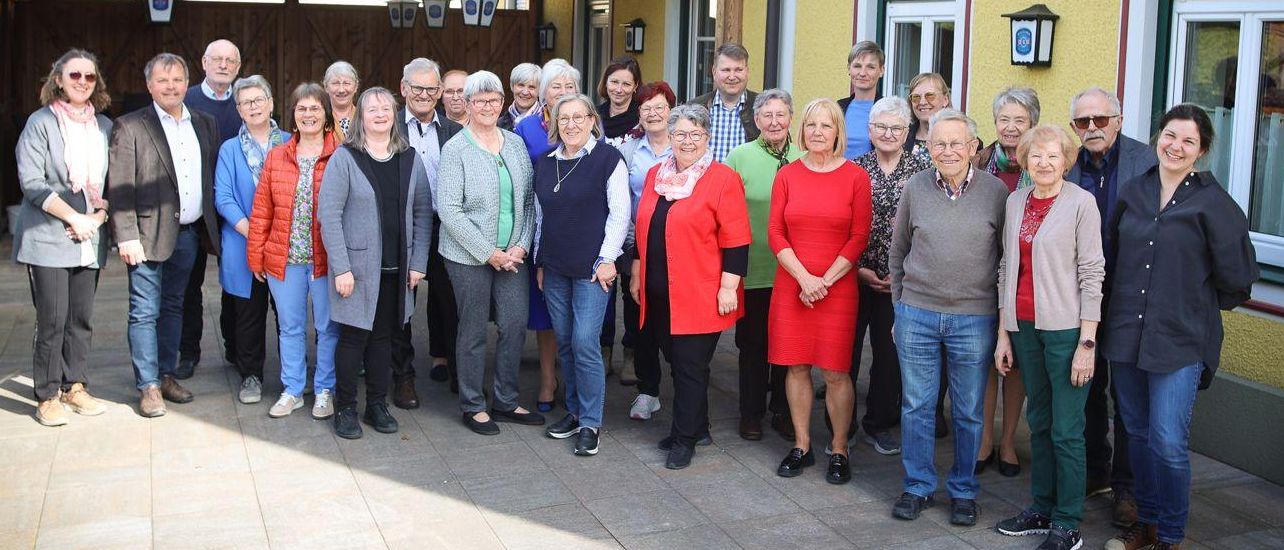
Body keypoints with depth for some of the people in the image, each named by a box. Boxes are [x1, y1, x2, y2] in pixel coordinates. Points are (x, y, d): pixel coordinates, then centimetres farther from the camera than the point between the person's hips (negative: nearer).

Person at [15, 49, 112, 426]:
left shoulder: (105, 126, 12)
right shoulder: (41, 122, -2)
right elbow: (31, 181, -9)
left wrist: (98, 217, -5)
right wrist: (74, 218, -14)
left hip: (90, 239, 4)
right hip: (48, 238, -4)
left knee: (82, 319, 8)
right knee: (52, 321, -3)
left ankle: (74, 386, 20)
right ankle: (47, 396, 7)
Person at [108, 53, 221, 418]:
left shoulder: (205, 125, 10)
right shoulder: (130, 127, -4)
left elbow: (214, 179, 11)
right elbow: (119, 189, -8)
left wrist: (212, 228, 3)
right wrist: (126, 237, -15)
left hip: (188, 233, 5)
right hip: (149, 233, -5)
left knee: (173, 307, 15)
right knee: (145, 312, 0)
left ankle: (167, 374, 25)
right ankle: (148, 386, 6)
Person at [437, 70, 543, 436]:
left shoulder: (515, 143, 8)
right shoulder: (455, 149, -7)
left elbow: (528, 200, 9)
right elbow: (450, 211, -12)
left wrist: (520, 246, -3)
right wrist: (489, 253, -14)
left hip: (512, 255, 5)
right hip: (469, 256, -4)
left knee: (516, 326, 4)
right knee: (473, 333, 4)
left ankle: (505, 402, 20)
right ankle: (473, 406, 18)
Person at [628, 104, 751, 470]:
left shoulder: (723, 179, -7)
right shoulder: (655, 175, 12)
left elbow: (736, 241, -10)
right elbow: (643, 230, 20)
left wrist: (728, 287, -13)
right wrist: (637, 274, 19)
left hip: (700, 295, -6)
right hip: (659, 293, 6)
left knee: (690, 365, -1)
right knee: (677, 362, 13)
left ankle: (684, 438, 12)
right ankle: (698, 427, 29)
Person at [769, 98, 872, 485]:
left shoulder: (855, 176, -1)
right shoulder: (787, 175, 5)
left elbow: (859, 238, -3)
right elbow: (775, 234, 2)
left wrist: (825, 281, -9)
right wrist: (804, 278, -9)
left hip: (838, 288, -2)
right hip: (791, 285, 2)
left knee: (836, 372, -1)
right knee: (797, 366, 7)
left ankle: (839, 451, 12)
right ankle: (801, 446, 20)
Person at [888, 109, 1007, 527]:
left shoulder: (996, 191, -4)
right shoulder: (915, 188, 1)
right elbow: (897, 252, 11)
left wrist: (1003, 313, 3)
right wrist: (899, 307, 12)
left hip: (974, 318, -1)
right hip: (917, 315, 2)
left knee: (968, 412, 9)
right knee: (916, 406, 9)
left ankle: (964, 491, 25)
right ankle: (918, 486, 23)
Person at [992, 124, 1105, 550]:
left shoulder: (1081, 203, -8)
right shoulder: (1015, 202, 9)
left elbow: (1092, 273, -9)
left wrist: (1087, 342, -13)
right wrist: (1003, 333, 11)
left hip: (1066, 328, -5)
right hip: (1024, 326, 5)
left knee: (1066, 430, -1)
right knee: (1039, 422, 14)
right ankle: (1042, 509, 26)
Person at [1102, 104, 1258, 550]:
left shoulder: (1212, 202, -7)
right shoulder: (1133, 193, 7)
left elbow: (1237, 278, -2)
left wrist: (1198, 307, 7)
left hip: (1181, 340, -5)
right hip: (1126, 333, 5)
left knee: (1168, 442, -6)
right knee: (1138, 433, 13)